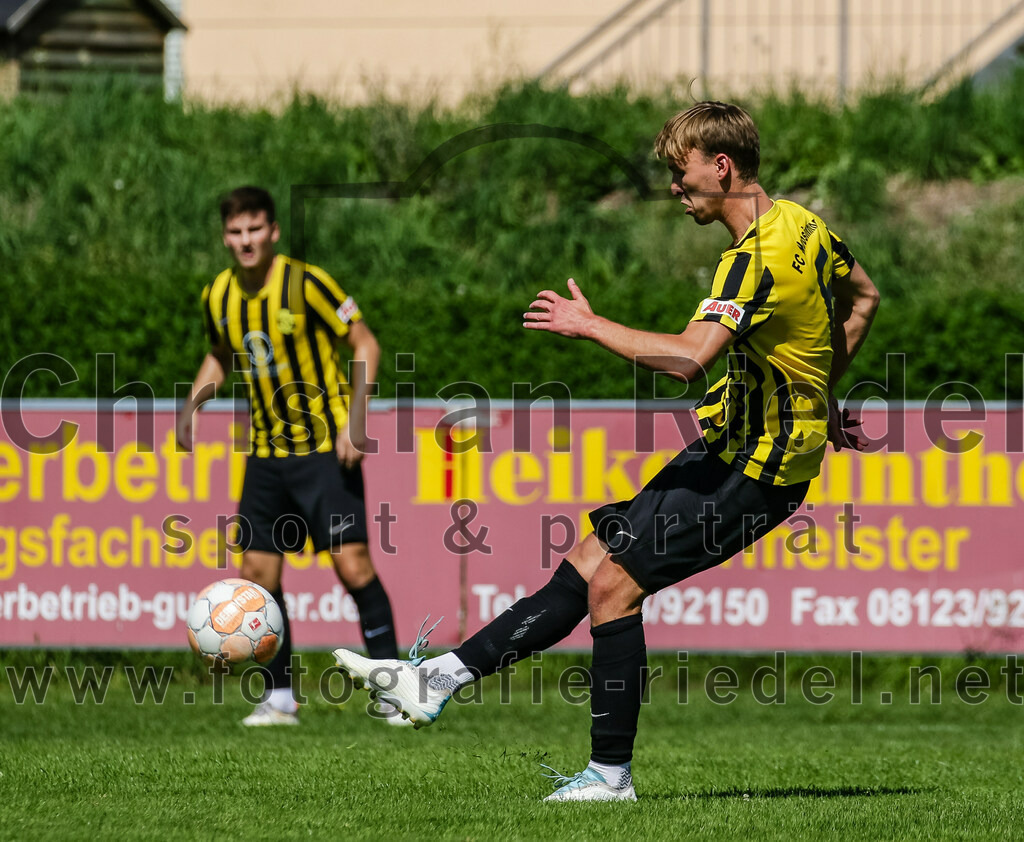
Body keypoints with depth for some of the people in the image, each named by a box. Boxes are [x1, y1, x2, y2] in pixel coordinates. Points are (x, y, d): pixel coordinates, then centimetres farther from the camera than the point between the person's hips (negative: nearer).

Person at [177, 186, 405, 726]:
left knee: (352, 564, -13)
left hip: (325, 448, -5)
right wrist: (192, 403, 4)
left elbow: (365, 344, -9)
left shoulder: (305, 284, -15)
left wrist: (355, 418, -18)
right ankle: (279, 698, 12)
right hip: (265, 452, 5)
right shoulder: (218, 297, 1)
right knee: (258, 573, 1)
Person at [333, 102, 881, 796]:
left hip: (756, 468, -10)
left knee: (613, 584, -11)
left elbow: (689, 357, -32)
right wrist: (820, 395, 27)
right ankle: (443, 675, 6)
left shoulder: (759, 258, -23)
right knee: (589, 564, 6)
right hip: (731, 449, 10)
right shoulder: (800, 224, 8)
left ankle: (611, 774, -4)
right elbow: (864, 297, 24)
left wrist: (590, 325, -20)